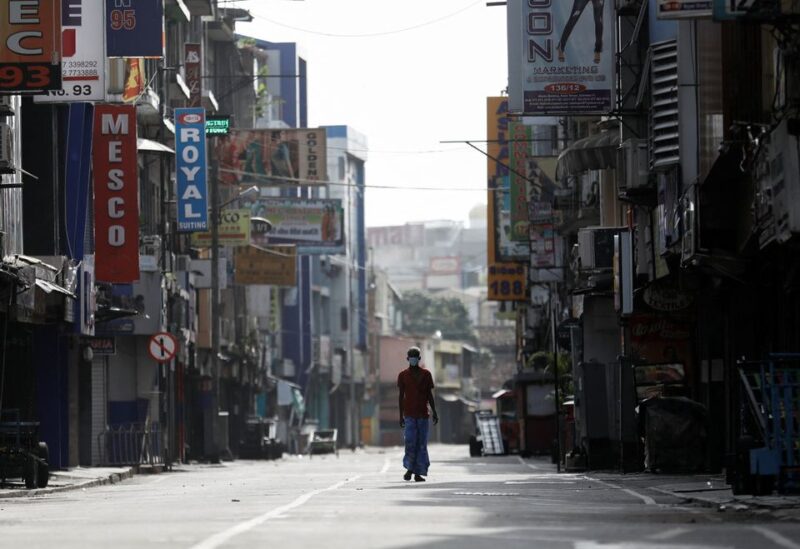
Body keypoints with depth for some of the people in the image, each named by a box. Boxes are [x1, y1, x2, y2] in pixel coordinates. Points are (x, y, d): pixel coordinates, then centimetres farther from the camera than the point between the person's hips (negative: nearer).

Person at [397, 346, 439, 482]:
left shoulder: (426, 374, 7)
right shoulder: (403, 375, 4)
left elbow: (430, 395, 10)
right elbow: (401, 396, 5)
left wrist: (434, 412, 5)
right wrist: (400, 415, 1)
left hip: (423, 414, 1)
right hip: (409, 414, -1)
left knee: (421, 444, -1)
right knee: (410, 442, -12)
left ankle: (419, 473, 2)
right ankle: (409, 468, 7)